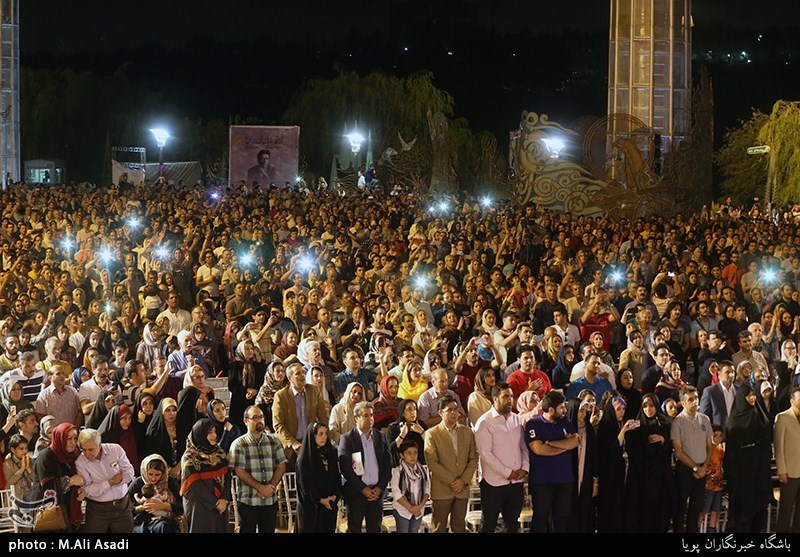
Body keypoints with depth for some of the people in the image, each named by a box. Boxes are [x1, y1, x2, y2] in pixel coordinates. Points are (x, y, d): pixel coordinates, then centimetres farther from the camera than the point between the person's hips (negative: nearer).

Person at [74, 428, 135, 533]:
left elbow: (129, 472, -5)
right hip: (97, 510, -1)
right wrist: (110, 482, -17)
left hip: (123, 506, 1)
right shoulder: (80, 462, -9)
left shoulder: (115, 449, -4)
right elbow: (87, 490, -14)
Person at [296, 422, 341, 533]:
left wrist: (335, 496, -7)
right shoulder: (305, 458, -9)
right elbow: (305, 482, -11)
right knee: (312, 529, -2)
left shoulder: (331, 453, 8)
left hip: (330, 503, 5)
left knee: (328, 529, 3)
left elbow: (337, 477, 8)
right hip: (310, 505, -5)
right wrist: (320, 500, -12)